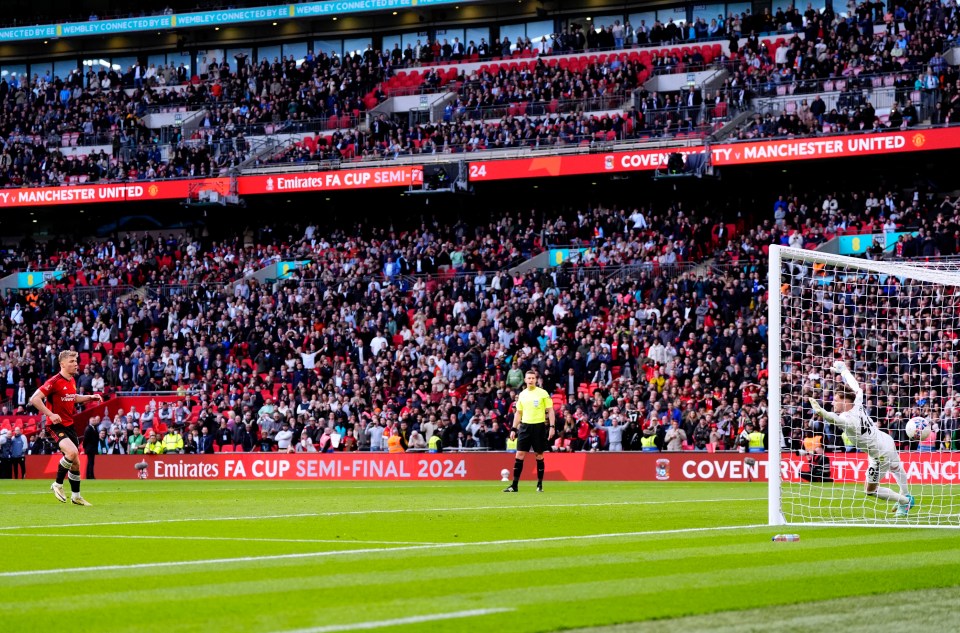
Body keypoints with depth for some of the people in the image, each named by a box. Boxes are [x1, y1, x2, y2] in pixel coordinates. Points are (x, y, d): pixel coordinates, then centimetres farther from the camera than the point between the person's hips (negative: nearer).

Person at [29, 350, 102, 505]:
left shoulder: (72, 381, 8)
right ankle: (57, 485, -9)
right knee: (72, 452, -29)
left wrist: (90, 397, 15)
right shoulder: (54, 381, -18)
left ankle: (76, 496, 26)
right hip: (57, 425, -8)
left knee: (75, 462, 11)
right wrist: (50, 414, -27)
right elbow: (34, 399, -21)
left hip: (69, 424, 8)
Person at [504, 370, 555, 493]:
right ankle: (514, 485, -2)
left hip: (539, 426, -3)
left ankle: (540, 485, 12)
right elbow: (518, 413, 17)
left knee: (539, 455, 2)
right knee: (519, 455, -3)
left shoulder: (543, 393, -2)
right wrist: (514, 429, 11)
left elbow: (550, 410, -1)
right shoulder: (522, 395, 10)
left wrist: (552, 427, -9)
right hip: (525, 426, 3)